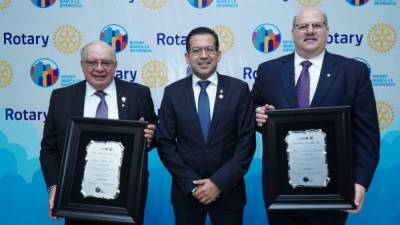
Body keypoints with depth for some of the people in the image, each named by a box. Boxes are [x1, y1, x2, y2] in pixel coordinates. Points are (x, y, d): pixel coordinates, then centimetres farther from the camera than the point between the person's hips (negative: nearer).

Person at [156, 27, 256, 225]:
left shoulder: (239, 89, -3)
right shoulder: (173, 92, 0)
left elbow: (247, 141, -6)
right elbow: (164, 143, -2)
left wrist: (219, 182, -13)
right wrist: (192, 184, -10)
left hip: (228, 190, 0)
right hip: (186, 190, 1)